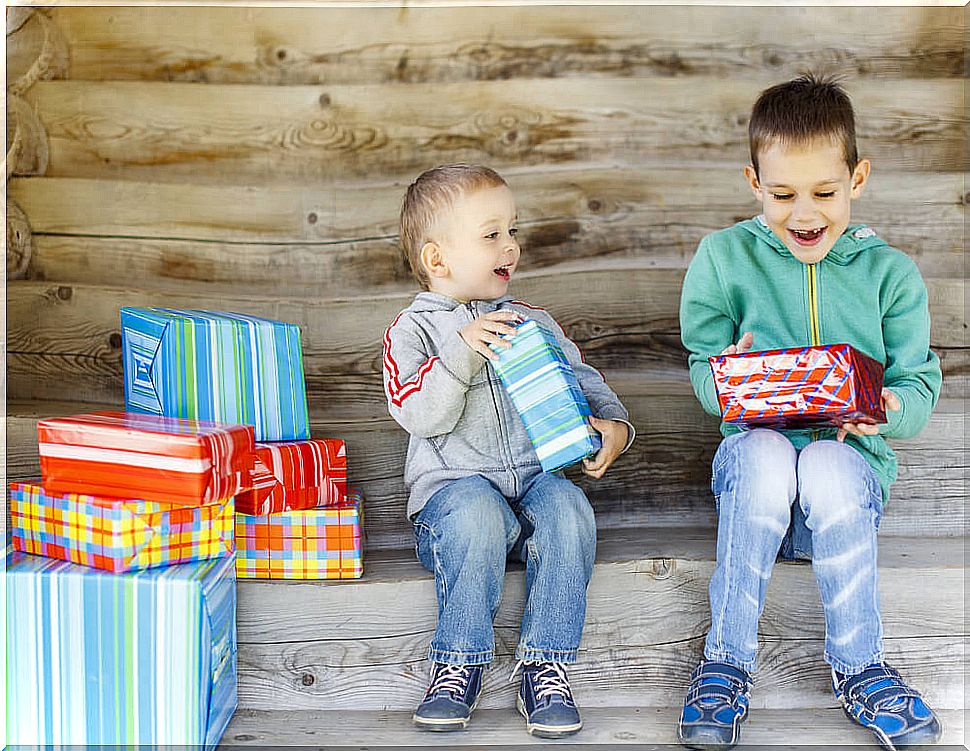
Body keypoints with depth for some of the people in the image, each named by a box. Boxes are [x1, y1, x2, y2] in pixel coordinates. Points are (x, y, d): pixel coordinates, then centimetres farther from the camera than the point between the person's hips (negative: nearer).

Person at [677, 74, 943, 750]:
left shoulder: (890, 273, 4)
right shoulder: (724, 257, 3)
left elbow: (920, 385, 1)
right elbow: (703, 369, 3)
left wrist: (892, 409, -24)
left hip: (854, 460, 0)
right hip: (753, 455, 0)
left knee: (828, 465, -36)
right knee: (766, 453, -36)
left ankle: (859, 669, -19)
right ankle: (726, 662, -24)